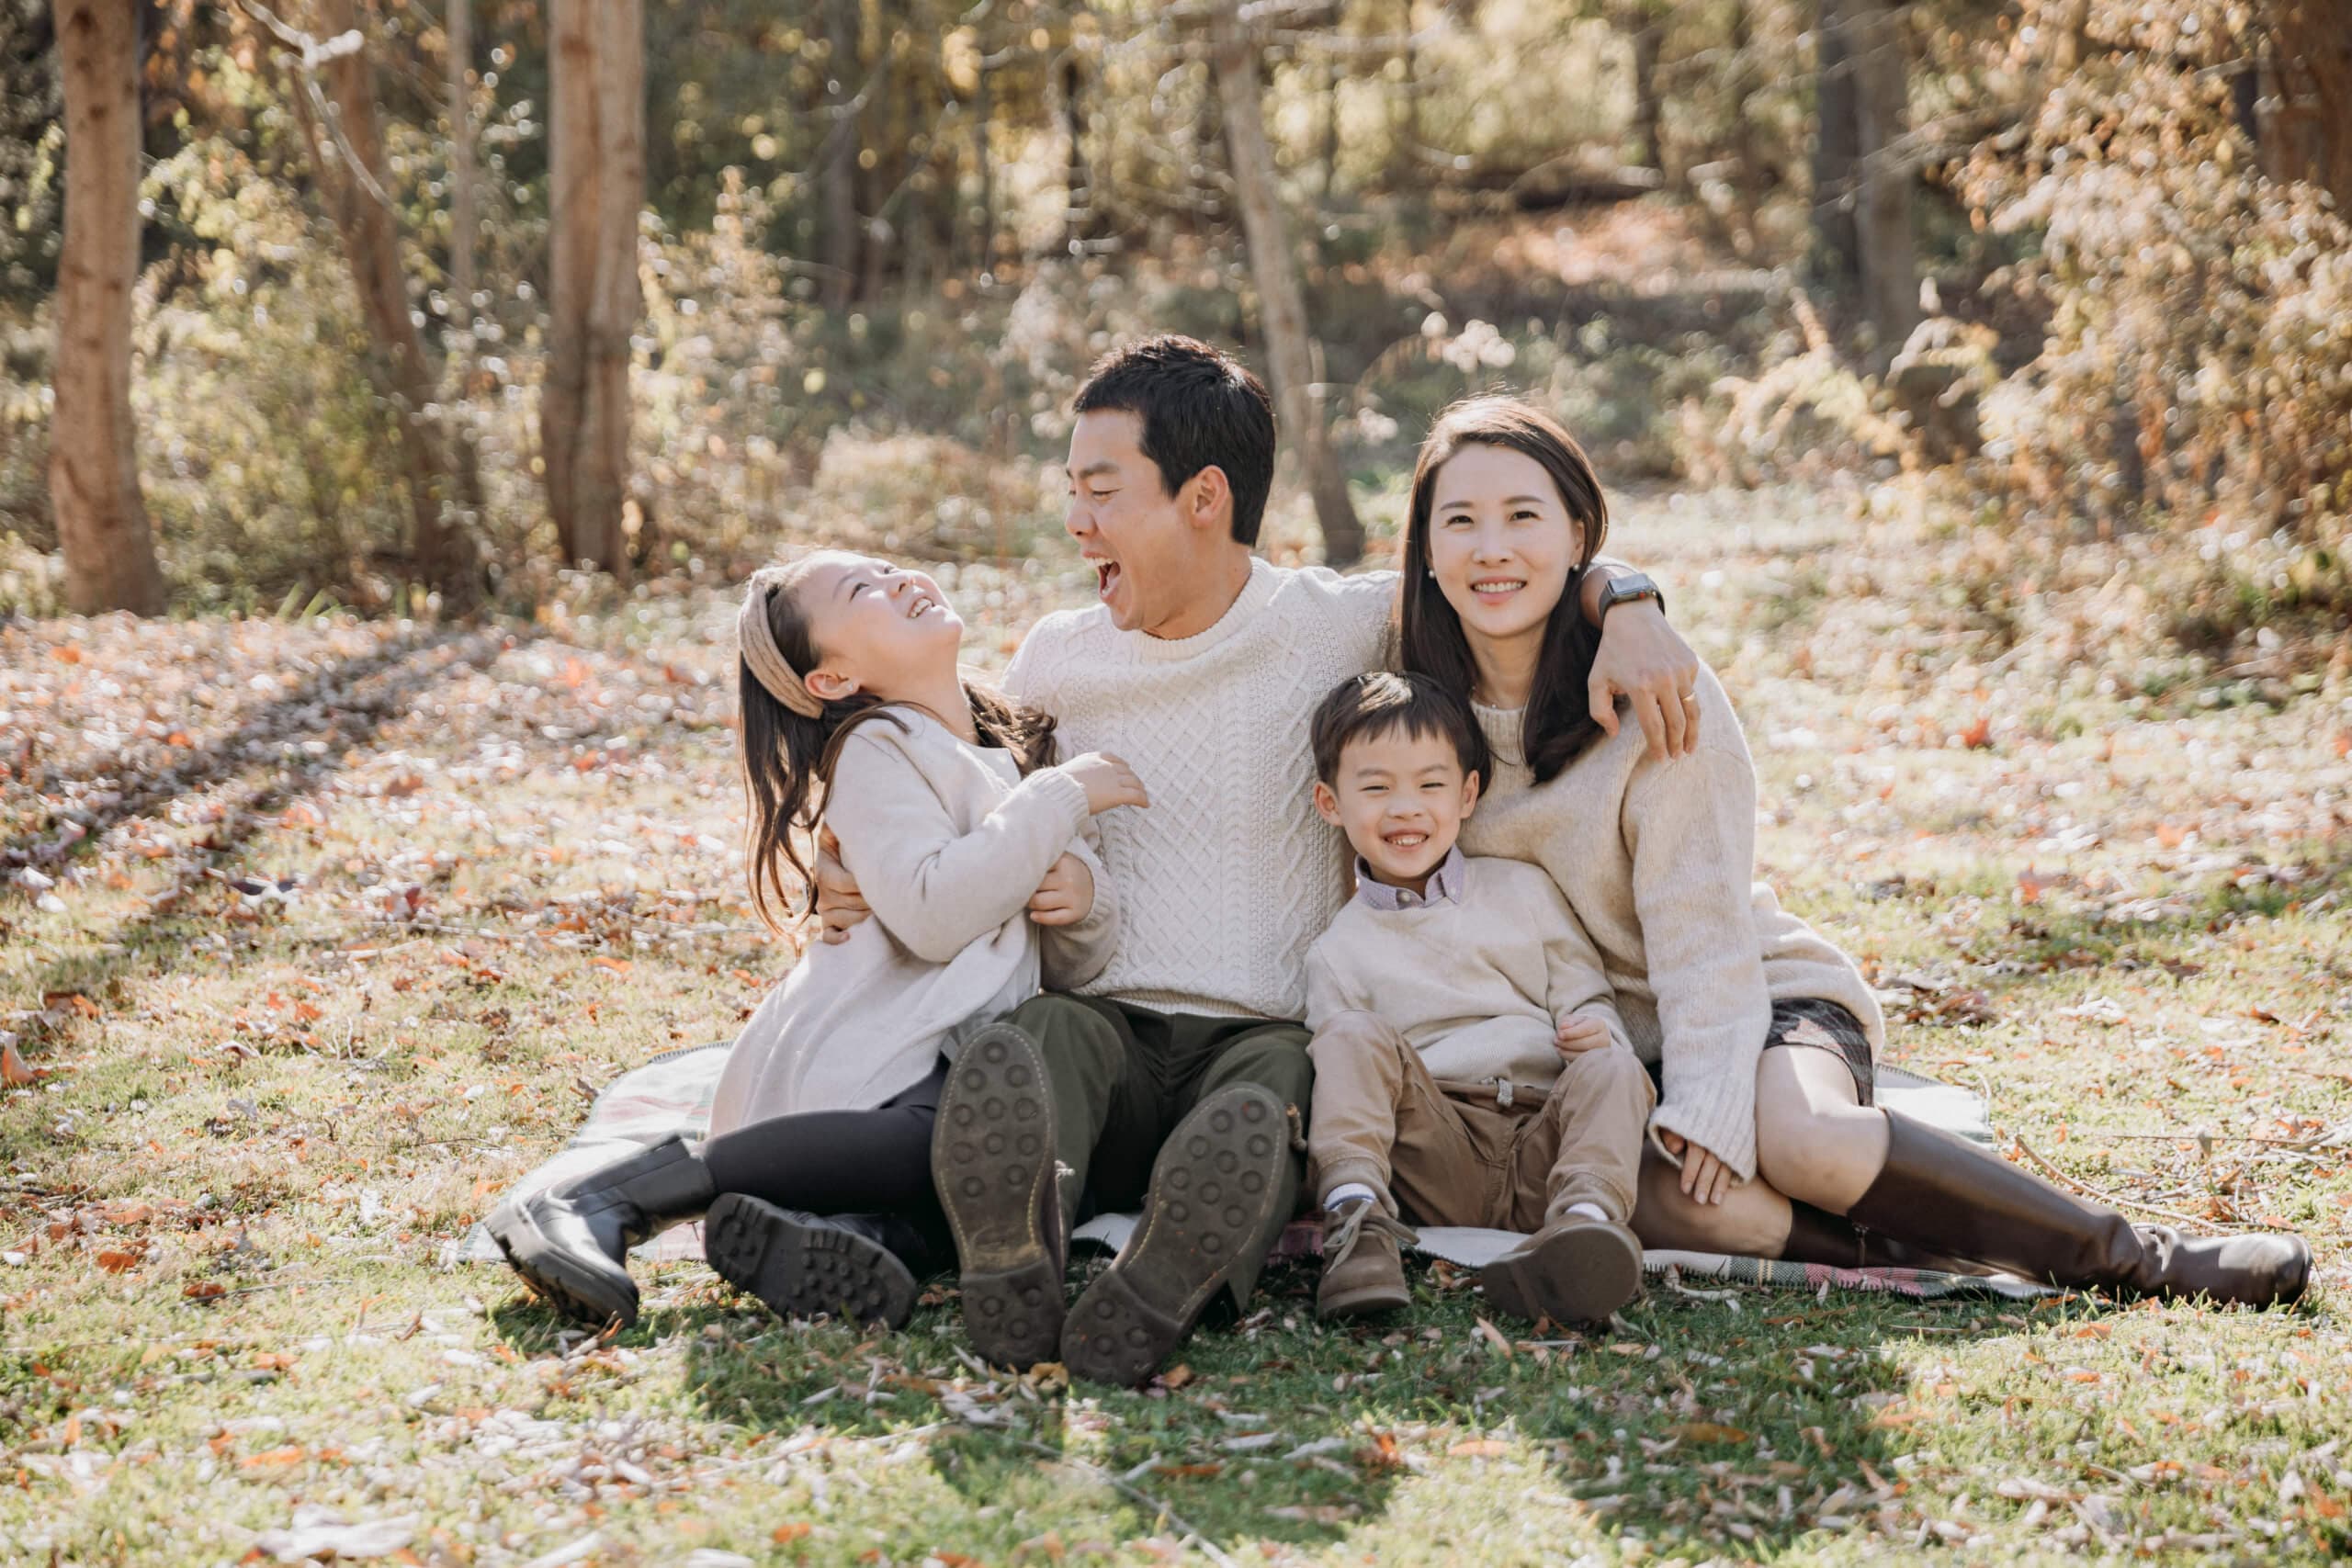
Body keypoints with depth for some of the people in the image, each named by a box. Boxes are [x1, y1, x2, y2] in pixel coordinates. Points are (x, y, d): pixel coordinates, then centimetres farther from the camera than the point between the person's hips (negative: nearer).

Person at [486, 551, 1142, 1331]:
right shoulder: (874, 750, -2)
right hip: (865, 1064, -6)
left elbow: (1074, 964, 17)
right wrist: (1061, 797, -12)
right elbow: (934, 915, -21)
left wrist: (1084, 901, -6)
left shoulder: (1021, 752, 21)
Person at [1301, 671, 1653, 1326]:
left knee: (1613, 1070, -27)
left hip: (1544, 1147, 1)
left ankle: (1588, 1216, -53)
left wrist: (1596, 1032, -7)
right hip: (1437, 1156, -1)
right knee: (1355, 1036, -23)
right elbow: (1337, 1074, 8)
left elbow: (1585, 998, 18)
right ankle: (1358, 1216, -42)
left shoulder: (1523, 890, 19)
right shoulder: (1338, 953, 14)